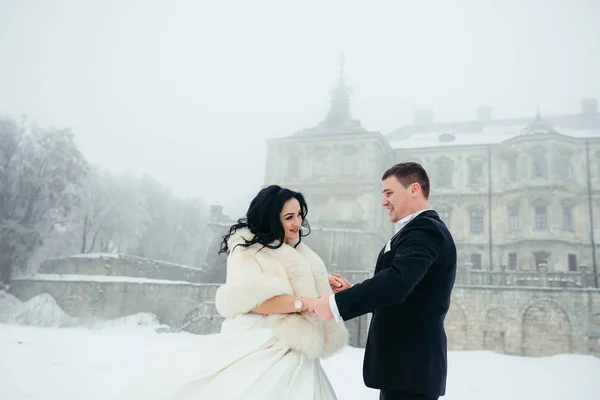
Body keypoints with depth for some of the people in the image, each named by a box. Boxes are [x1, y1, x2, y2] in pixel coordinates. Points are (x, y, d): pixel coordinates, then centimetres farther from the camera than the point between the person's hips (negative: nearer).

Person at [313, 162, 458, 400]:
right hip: (409, 362, 10)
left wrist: (337, 304, -28)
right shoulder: (421, 230, 17)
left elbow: (396, 281, -31)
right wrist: (353, 293, 4)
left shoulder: (424, 229, -15)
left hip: (409, 364, -10)